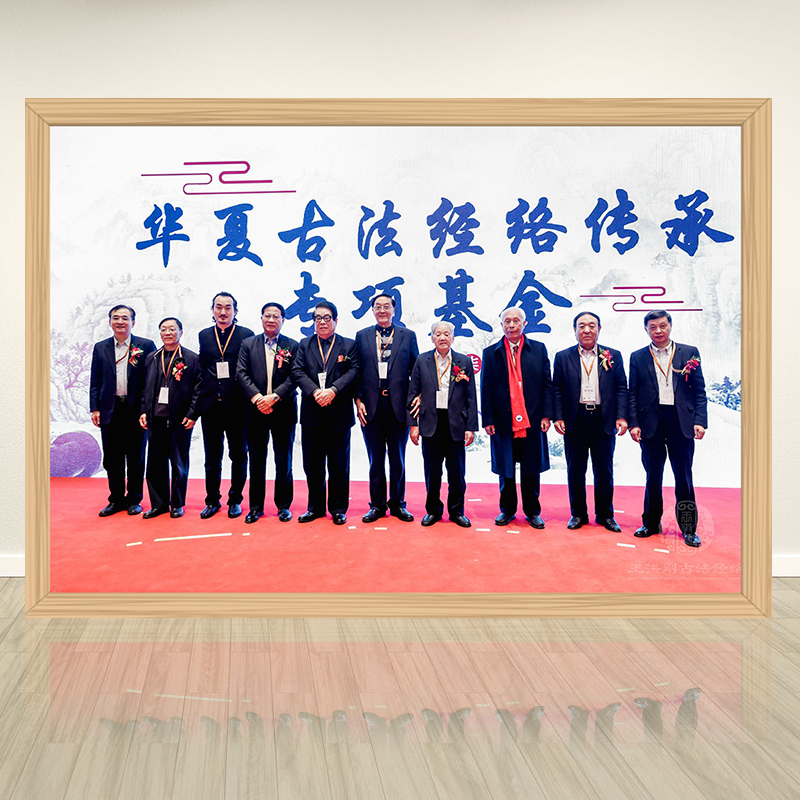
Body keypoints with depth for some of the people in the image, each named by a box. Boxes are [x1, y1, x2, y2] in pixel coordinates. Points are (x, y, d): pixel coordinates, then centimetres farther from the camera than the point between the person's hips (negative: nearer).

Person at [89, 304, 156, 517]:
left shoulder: (146, 346, 0)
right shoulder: (100, 348, 10)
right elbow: (95, 381, 10)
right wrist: (95, 408, 1)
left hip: (136, 410, -3)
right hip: (110, 411, 3)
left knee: (135, 458, 6)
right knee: (112, 459, 8)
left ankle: (134, 500, 17)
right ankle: (116, 500, 19)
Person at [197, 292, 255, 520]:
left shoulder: (246, 335, -1)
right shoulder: (204, 335, 10)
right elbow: (201, 369, 9)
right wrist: (201, 398, 2)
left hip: (236, 405, -3)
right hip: (210, 405, 3)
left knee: (238, 456, 7)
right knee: (212, 457, 11)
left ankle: (235, 500, 20)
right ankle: (212, 501, 23)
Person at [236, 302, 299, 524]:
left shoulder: (292, 346, 4)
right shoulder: (248, 344, 9)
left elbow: (294, 377, -5)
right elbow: (241, 374, -1)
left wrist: (274, 397, -17)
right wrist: (257, 398, -14)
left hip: (283, 411, -1)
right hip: (256, 411, 1)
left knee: (284, 461, 6)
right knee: (256, 461, 7)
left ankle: (283, 505, 17)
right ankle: (256, 507, 17)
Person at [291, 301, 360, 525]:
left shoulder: (349, 346, 6)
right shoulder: (304, 345, 11)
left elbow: (353, 372, -6)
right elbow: (298, 372, 0)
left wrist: (332, 391, -19)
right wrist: (315, 392, -16)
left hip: (339, 414, -2)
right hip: (312, 414, 2)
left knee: (339, 464, 4)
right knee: (312, 464, 9)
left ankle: (338, 509, 15)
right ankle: (315, 508, 21)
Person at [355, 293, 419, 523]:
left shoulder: (408, 336, 6)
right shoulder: (362, 336, 8)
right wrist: (358, 400, -3)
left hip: (399, 406, 0)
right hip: (371, 406, 1)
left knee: (398, 459, 9)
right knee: (376, 459, 9)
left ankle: (397, 504, 22)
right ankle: (377, 505, 20)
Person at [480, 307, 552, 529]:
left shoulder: (539, 349, 6)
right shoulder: (491, 353, 6)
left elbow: (547, 384, 5)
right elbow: (486, 389, 4)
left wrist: (546, 415, -3)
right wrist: (487, 419, -2)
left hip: (532, 421, 0)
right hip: (504, 423, 0)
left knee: (531, 469, 7)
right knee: (506, 469, 9)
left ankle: (532, 511, 21)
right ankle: (507, 510, 24)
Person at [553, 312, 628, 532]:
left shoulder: (613, 356, 6)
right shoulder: (563, 357, 5)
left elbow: (621, 388, 4)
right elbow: (557, 390, 3)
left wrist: (621, 417, -6)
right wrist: (558, 417, -7)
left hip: (604, 420, 0)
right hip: (575, 421, 0)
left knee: (604, 470, 7)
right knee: (575, 470, 7)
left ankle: (605, 515, 20)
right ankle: (578, 514, 20)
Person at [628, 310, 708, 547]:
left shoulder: (690, 353, 6)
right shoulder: (638, 357, 7)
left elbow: (699, 391, 4)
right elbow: (633, 394, 5)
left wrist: (700, 421, -5)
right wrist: (633, 423, -4)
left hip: (681, 422, -1)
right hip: (651, 423, 1)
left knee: (683, 476, 4)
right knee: (653, 476, 10)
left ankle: (689, 528, 14)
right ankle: (651, 523, 22)